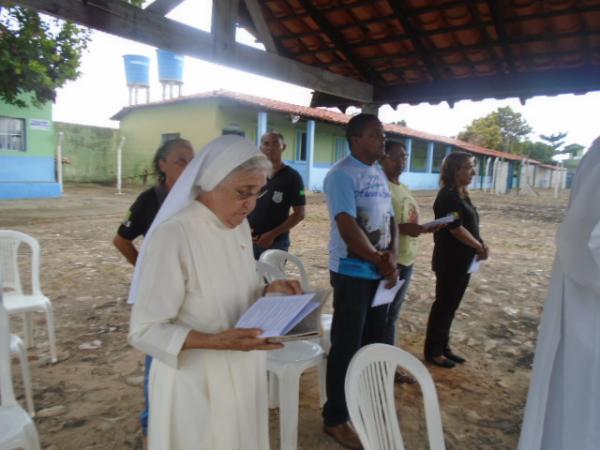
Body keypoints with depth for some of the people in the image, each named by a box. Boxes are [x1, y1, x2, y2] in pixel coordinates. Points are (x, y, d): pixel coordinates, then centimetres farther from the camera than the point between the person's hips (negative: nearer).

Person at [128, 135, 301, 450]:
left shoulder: (240, 226, 0)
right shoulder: (172, 236, -25)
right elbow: (144, 331, -20)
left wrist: (269, 291, -8)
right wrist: (216, 341, -32)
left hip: (242, 373, 7)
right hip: (196, 382, -7)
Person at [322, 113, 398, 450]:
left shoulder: (380, 174, 11)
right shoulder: (341, 175, -14)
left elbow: (390, 219, 10)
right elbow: (347, 227, -23)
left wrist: (392, 256, -6)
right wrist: (380, 260, -20)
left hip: (381, 271, 8)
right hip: (353, 273, -8)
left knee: (374, 340, 18)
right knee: (346, 347, 2)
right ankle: (336, 418, 19)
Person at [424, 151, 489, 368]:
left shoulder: (462, 194, 12)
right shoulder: (448, 195, -17)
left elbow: (470, 225, 13)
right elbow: (456, 228, -20)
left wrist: (481, 245, -3)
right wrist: (479, 247, -9)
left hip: (463, 260, 9)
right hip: (449, 260, -9)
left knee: (451, 305, 15)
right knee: (443, 304, 1)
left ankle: (443, 347, 27)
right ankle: (433, 351, 15)